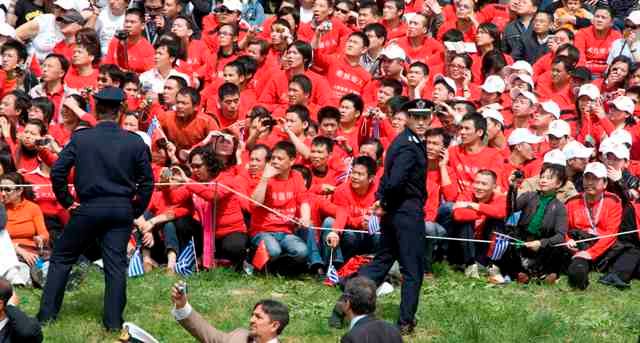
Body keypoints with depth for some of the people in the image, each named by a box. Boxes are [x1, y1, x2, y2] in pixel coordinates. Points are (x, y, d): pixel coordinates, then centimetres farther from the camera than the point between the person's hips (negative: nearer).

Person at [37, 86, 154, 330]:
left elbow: (57, 171, -8)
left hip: (88, 209, -1)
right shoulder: (135, 142, -2)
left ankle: (47, 314, 10)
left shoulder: (80, 139, -5)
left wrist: (67, 201, 4)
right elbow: (147, 180, 1)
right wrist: (136, 210, 10)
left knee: (61, 258, 12)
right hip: (122, 210, 1)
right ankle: (113, 321, 1)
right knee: (116, 264, 4)